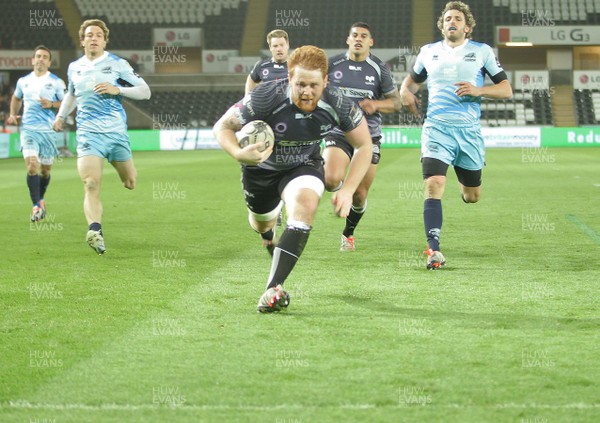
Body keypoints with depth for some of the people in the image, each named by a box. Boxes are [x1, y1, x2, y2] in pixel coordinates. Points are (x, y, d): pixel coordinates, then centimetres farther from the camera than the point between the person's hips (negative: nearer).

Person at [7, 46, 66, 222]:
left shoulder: (56, 82, 1)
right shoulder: (23, 81, 10)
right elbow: (16, 98, 29)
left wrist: (52, 105, -15)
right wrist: (13, 115, 14)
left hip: (48, 131, 0)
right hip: (28, 129, 0)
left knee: (45, 169, 8)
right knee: (32, 165, -18)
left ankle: (41, 199, 34)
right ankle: (36, 206, -19)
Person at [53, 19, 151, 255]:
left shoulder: (117, 64, 0)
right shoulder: (74, 68, 12)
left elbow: (145, 91, -1)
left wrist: (117, 90, -14)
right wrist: (61, 115, 18)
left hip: (116, 131, 0)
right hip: (88, 133, 1)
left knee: (130, 183, 11)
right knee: (91, 185, -19)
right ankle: (95, 231, -31)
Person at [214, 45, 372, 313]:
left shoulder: (337, 104, -27)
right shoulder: (266, 98, -34)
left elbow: (363, 146, -12)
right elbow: (222, 127, -23)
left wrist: (347, 191, -20)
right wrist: (238, 154, -44)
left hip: (304, 166, 0)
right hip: (261, 167, 0)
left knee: (305, 204, -32)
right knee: (261, 223, 21)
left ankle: (273, 289, -33)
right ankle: (270, 239, 66)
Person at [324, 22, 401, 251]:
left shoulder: (379, 69, -1)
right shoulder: (332, 65, 0)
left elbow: (396, 102, 4)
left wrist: (376, 105, -15)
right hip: (338, 132, -1)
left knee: (360, 195, 3)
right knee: (331, 180, -27)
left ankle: (348, 234, 30)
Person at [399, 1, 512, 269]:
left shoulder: (482, 51, 5)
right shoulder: (429, 52, 11)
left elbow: (506, 90, 4)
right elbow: (413, 79, 28)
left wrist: (478, 90, -13)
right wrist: (405, 91, 5)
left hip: (469, 130, 0)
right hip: (437, 128, 0)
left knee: (472, 196, 11)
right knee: (434, 185, -21)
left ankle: (463, 184, 49)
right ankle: (433, 249, -21)